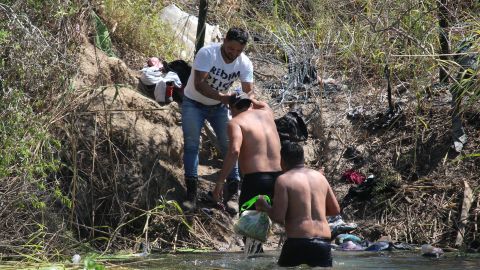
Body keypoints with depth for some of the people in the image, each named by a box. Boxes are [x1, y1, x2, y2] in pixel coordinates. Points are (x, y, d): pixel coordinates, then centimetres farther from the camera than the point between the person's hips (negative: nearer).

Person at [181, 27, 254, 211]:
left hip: (219, 106, 4)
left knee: (229, 145, -2)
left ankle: (234, 189, 5)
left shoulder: (245, 64, -16)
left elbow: (249, 91, -18)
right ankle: (191, 194, -14)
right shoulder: (207, 54, -30)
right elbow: (199, 84, -36)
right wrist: (222, 97, -49)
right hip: (194, 104, -4)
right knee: (191, 144, -12)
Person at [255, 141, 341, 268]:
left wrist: (264, 206, 9)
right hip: (323, 243, 5)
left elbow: (278, 217, -9)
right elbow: (335, 210, 20)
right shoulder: (319, 176, 14)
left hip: (298, 243, -5)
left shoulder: (284, 179, -3)